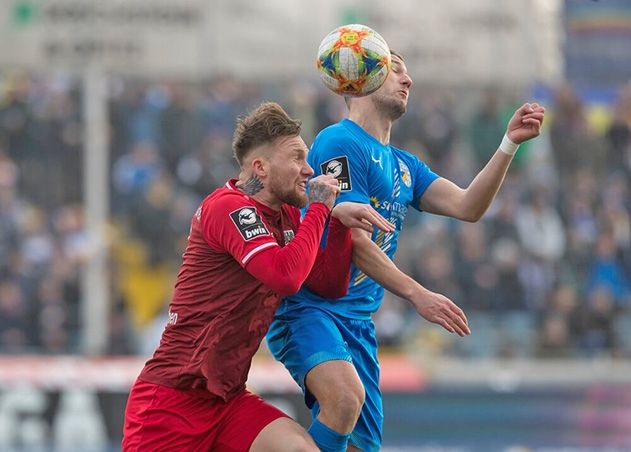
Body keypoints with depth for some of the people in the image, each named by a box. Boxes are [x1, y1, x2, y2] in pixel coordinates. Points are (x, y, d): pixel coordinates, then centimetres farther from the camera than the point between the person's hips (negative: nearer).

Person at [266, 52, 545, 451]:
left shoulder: (404, 166, 19)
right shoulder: (340, 142, -8)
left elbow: (467, 207, 6)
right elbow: (353, 239, -15)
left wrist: (510, 144, -4)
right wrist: (417, 295, -21)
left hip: (358, 322, 9)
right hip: (306, 306, -8)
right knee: (346, 397, -34)